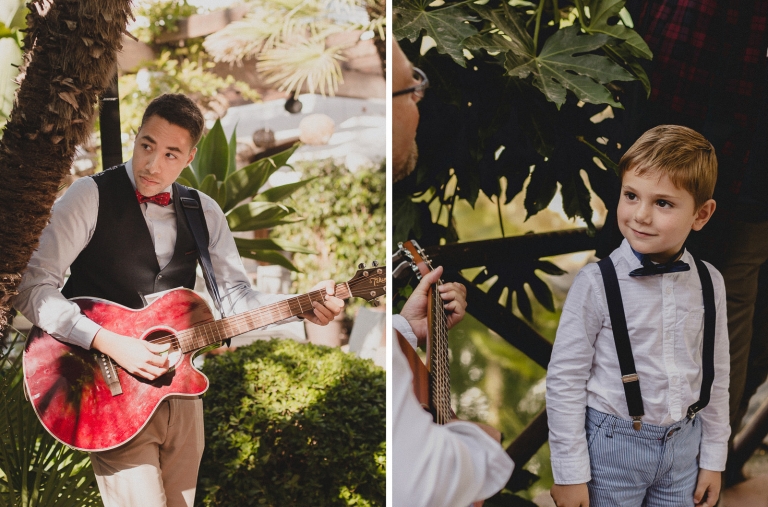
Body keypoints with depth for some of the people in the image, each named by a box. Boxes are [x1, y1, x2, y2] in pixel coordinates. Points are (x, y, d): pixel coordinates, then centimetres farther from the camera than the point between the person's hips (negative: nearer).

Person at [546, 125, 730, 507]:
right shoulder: (597, 283, -16)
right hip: (614, 445, -4)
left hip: (684, 444, 4)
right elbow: (564, 380, -12)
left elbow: (716, 375, 7)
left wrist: (713, 459, 11)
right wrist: (569, 473, -10)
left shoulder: (709, 283, -3)